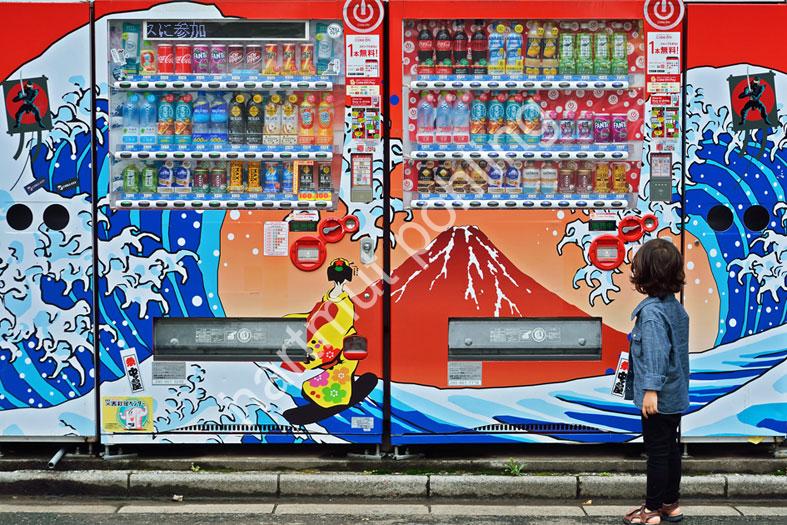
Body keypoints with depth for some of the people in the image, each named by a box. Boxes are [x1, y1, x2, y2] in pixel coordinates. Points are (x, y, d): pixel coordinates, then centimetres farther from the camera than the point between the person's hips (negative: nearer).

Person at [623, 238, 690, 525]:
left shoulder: (651, 311, -21)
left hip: (658, 397, -9)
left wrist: (651, 389, -31)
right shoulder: (677, 307, 7)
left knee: (657, 452, 1)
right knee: (671, 448, 17)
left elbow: (655, 352, -28)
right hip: (676, 394, 9)